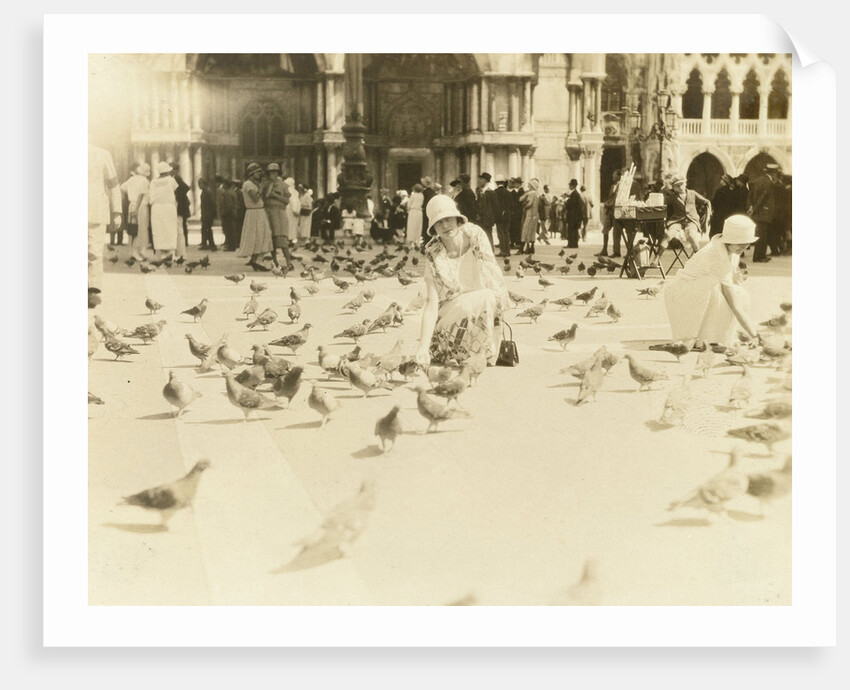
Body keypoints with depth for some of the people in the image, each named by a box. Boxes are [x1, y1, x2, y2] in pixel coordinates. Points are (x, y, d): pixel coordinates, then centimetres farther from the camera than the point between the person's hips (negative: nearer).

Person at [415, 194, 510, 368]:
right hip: (452, 313, -2)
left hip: (488, 307, 3)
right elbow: (431, 304, -20)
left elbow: (493, 274, -5)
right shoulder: (434, 256, -16)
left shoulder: (475, 234, -12)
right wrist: (423, 347, -30)